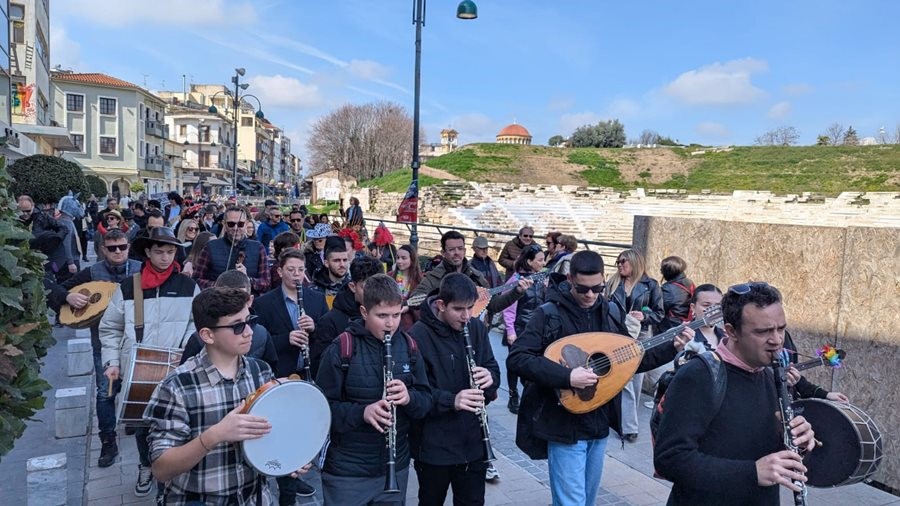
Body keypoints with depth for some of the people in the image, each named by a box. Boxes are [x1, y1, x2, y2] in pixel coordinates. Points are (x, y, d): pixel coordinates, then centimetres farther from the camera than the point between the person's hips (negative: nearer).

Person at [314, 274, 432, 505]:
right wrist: (362, 412, -29)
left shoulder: (408, 346, -1)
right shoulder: (341, 349, -13)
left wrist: (409, 397, -21)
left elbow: (426, 401, 1)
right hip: (346, 472, -3)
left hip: (396, 466, 4)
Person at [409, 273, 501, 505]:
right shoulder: (419, 335, -17)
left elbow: (492, 367, 9)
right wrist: (451, 400, -32)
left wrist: (490, 377, -15)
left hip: (474, 441, 4)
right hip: (434, 445, -4)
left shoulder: (477, 328, 1)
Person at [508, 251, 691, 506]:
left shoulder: (611, 313, 4)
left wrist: (673, 347, 0)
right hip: (565, 425, -6)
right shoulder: (549, 313, -14)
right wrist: (566, 376, -29)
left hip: (599, 423, 6)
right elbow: (516, 358, -22)